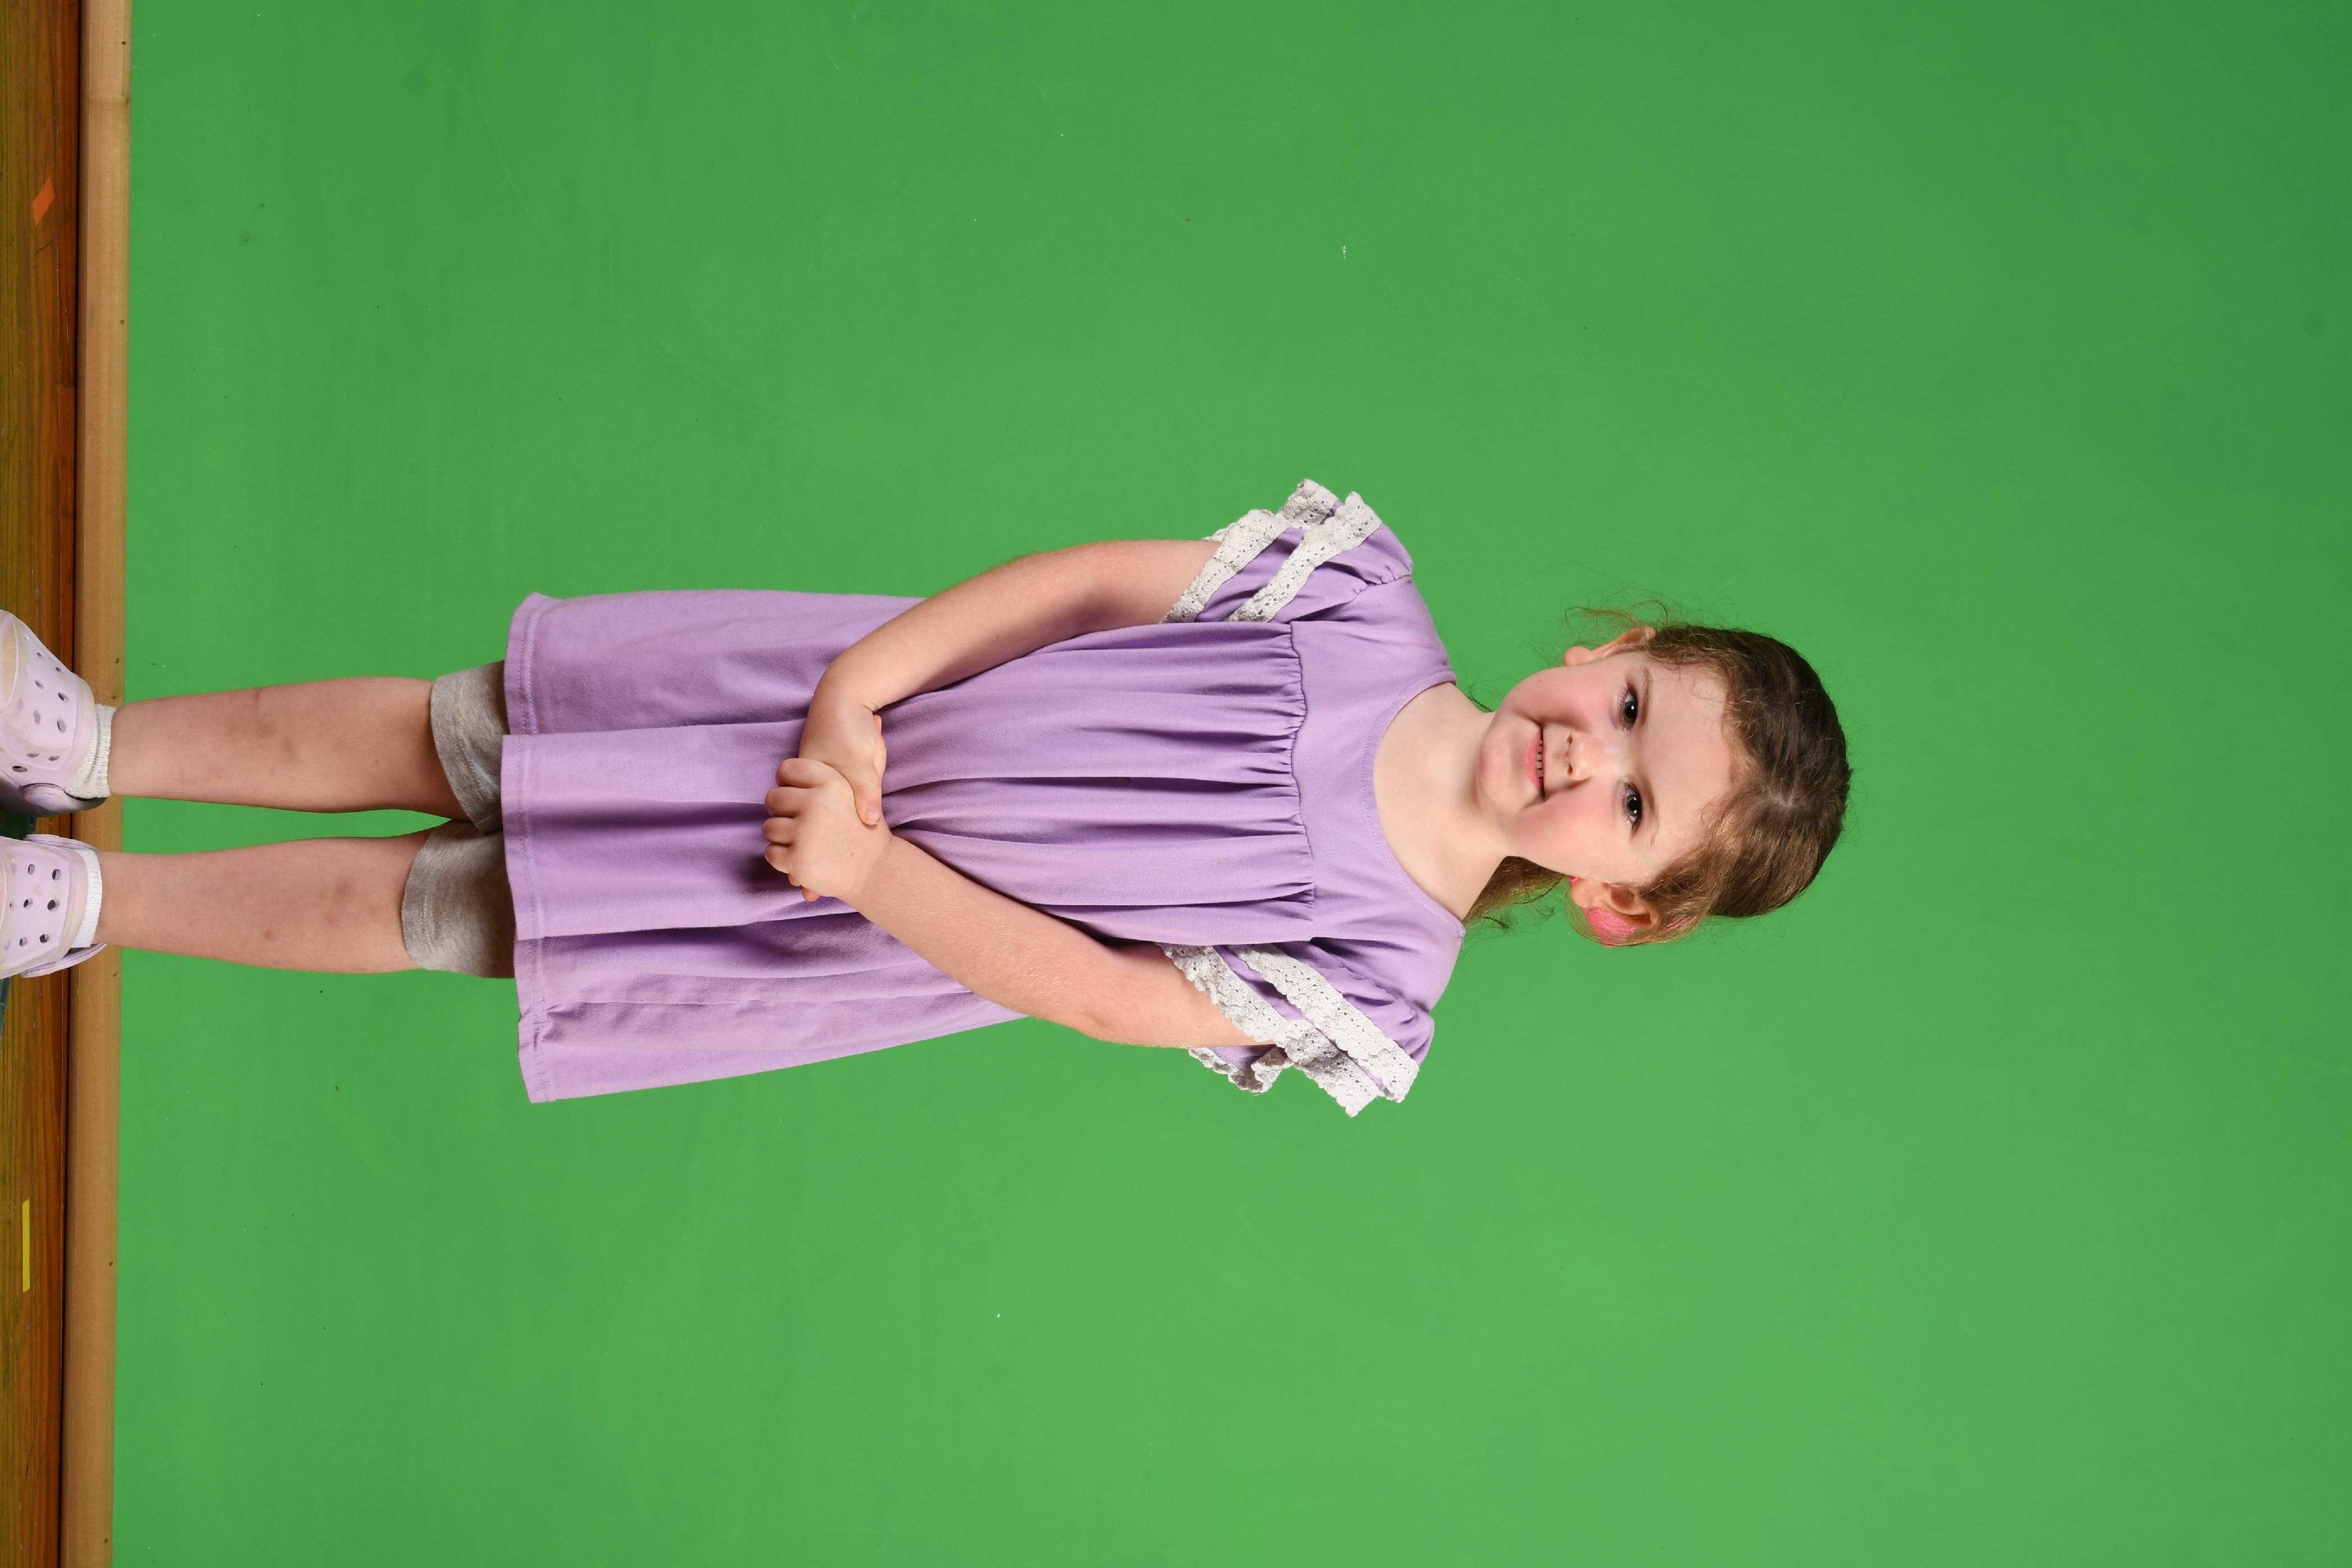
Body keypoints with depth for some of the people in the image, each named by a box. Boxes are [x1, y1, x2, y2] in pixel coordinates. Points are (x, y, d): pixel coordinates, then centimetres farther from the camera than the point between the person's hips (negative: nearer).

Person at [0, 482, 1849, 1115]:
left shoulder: (1370, 989, -19)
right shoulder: (1367, 592, -14)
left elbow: (1100, 991, -18)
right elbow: (1097, 578, -11)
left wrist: (869, 870, -20)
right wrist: (864, 685, -20)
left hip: (877, 929, -2)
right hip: (840, 698, 2)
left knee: (416, 905, 3)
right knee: (431, 738, 4)